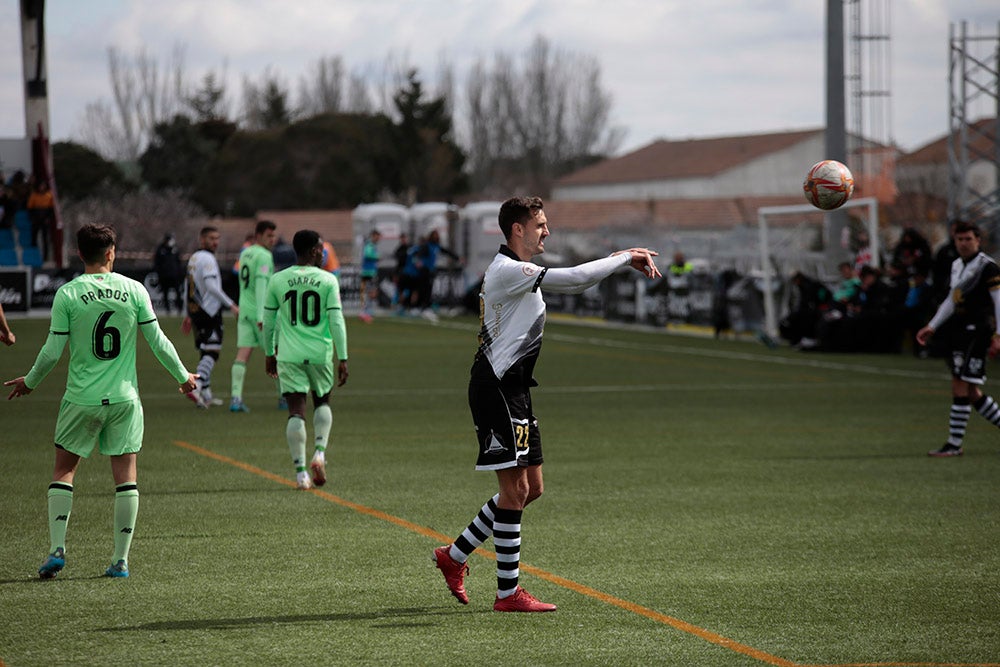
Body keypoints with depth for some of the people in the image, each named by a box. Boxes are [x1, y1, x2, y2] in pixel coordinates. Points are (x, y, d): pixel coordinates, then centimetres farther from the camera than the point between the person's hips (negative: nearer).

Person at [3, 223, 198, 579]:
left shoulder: (67, 294, -6)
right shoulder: (134, 290, -2)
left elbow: (52, 351, -4)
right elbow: (157, 341, 2)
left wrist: (29, 382, 14)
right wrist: (183, 376, 17)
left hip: (82, 399, -1)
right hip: (124, 397, 1)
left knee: (63, 470, 11)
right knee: (125, 474, 5)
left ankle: (57, 548, 0)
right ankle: (121, 559, 4)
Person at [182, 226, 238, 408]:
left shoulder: (192, 259, 18)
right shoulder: (207, 259, -11)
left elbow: (187, 289, 23)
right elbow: (211, 286, -23)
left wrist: (187, 315, 28)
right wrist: (231, 305, -21)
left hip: (195, 311, 9)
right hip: (209, 312, -9)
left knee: (206, 353, 15)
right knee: (211, 352, -12)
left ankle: (206, 394, 16)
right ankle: (196, 387, -26)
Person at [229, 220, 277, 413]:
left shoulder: (245, 254, 14)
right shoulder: (264, 256, -12)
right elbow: (261, 285, -21)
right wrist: (261, 316, -25)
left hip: (244, 309, 7)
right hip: (261, 311, -7)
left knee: (242, 355, -2)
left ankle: (236, 398, -14)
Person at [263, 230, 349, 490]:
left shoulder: (278, 280, 3)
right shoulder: (327, 280, -3)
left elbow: (268, 321, 9)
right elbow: (336, 320, -7)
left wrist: (269, 354, 21)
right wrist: (343, 359, -3)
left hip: (289, 355, 1)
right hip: (320, 353, -1)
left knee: (296, 412, 1)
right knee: (322, 403, 22)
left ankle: (300, 472, -5)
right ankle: (320, 452, 3)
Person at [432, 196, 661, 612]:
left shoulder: (521, 272, 16)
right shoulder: (506, 270, -16)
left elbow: (571, 283, 24)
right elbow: (572, 279, -22)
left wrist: (621, 261, 10)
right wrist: (625, 258, -11)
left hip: (513, 391, 10)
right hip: (496, 390, -10)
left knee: (530, 488, 12)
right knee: (515, 489, -7)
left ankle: (455, 555, 22)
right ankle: (507, 593, -2)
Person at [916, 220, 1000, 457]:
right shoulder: (957, 265, 16)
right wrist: (932, 327, 24)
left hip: (977, 330, -9)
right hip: (960, 331, 9)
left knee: (961, 388, -10)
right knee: (972, 393, 9)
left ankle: (954, 444, -7)